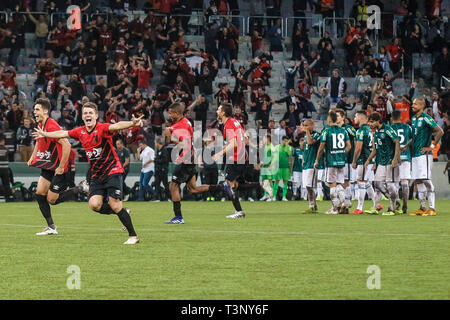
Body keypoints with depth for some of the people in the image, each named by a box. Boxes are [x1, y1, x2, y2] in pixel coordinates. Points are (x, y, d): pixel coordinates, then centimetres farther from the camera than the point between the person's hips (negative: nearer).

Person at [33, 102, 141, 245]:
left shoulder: (102, 128, -14)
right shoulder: (80, 132, 6)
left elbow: (116, 126, -34)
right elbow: (63, 133, 23)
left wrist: (132, 123, -53)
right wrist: (45, 134, 37)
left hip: (112, 171, -6)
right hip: (96, 174, 6)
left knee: (115, 205, -13)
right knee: (94, 204, -12)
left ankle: (133, 235, 0)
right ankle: (123, 213, 12)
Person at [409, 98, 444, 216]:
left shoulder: (426, 118, -11)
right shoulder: (413, 119, 15)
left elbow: (440, 132, -16)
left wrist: (431, 147, -15)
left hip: (424, 154, -9)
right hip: (415, 155, 9)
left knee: (426, 180, -10)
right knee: (418, 181, 8)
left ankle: (432, 208, -9)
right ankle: (422, 208, 13)